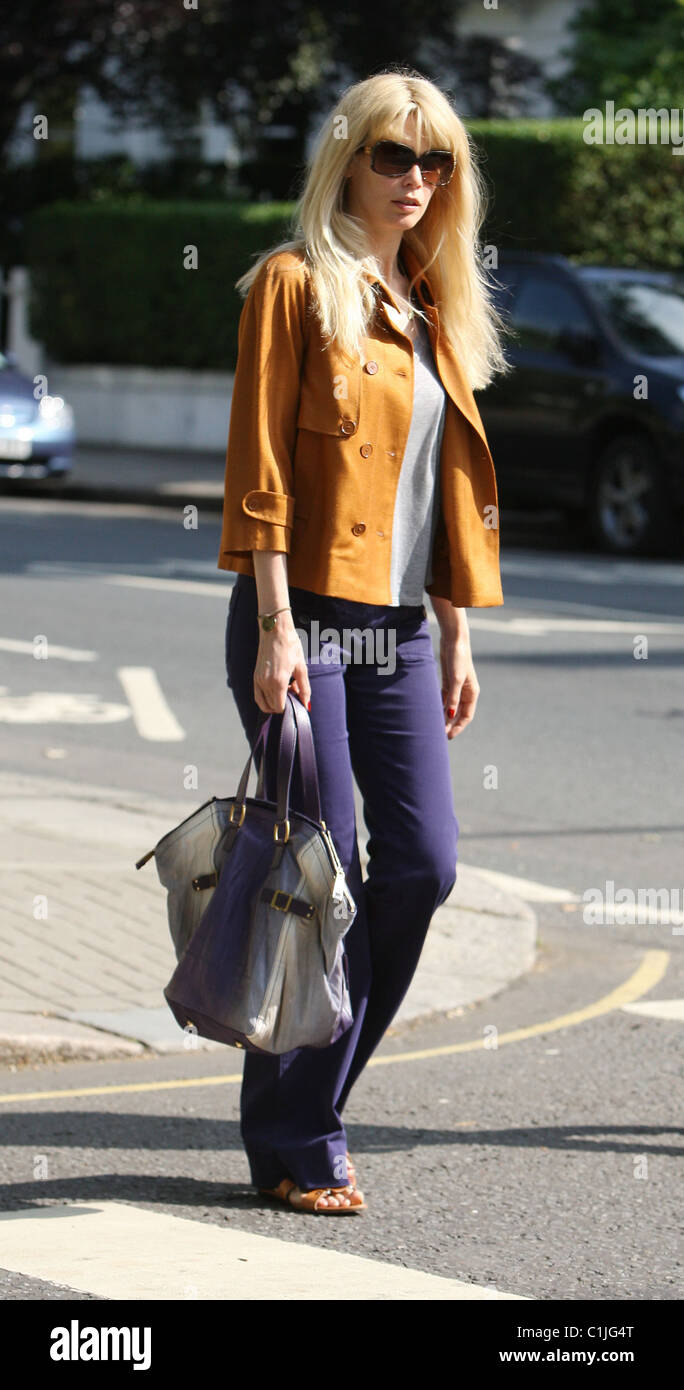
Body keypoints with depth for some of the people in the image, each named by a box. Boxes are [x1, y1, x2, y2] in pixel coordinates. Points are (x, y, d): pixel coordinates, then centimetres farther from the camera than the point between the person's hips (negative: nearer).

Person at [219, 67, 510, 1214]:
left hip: (397, 626, 7)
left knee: (424, 860, 0)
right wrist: (275, 627, -16)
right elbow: (259, 466, -10)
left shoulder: (434, 309, 16)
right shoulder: (295, 286, -4)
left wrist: (457, 635, 14)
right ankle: (295, 1143, 5)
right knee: (324, 873, -6)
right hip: (305, 617, -7)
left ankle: (300, 1101, 16)